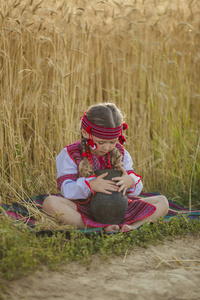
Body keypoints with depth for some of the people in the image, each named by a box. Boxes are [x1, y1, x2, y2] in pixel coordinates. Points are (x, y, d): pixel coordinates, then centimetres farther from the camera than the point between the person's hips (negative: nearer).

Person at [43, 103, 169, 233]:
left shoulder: (120, 153, 6)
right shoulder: (71, 154, -4)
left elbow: (137, 188, 2)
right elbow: (66, 189, -14)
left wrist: (130, 182, -24)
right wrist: (90, 185, -32)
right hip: (84, 210, -3)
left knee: (162, 202, -10)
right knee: (50, 202, -33)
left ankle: (131, 226, -37)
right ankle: (97, 229, -41)